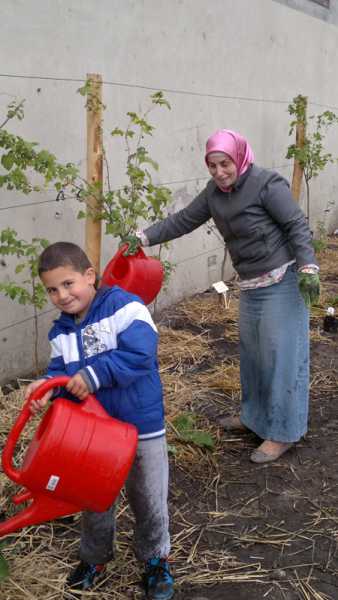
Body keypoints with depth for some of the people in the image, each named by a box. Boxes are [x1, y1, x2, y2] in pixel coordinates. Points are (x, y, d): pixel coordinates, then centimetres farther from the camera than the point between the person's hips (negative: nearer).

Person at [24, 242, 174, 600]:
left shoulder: (123, 306, -18)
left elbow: (139, 354, -28)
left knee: (148, 500, 14)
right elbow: (61, 370, -1)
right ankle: (94, 556, 47)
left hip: (141, 426, -5)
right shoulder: (60, 332, 3)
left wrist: (93, 375, -31)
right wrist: (48, 385, -24)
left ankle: (155, 558, 38)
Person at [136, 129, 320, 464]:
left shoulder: (266, 184, -15)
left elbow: (297, 225, -16)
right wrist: (145, 237, 0)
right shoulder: (215, 192, 6)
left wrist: (307, 267, -25)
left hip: (282, 281, -8)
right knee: (251, 352, 17)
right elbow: (183, 221, 9)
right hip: (250, 285, 8)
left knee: (281, 355, -4)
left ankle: (283, 432, 6)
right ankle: (255, 415, 35)